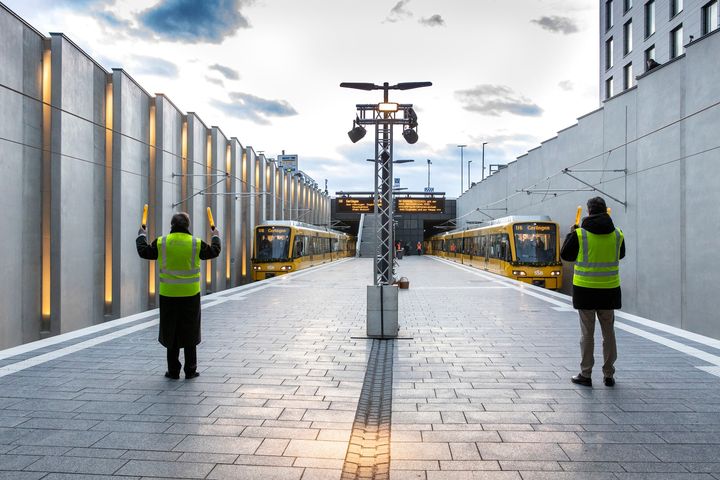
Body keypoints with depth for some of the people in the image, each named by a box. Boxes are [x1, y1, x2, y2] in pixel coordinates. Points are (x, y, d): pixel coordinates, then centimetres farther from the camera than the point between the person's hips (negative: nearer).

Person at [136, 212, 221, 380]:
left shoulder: (161, 243, -4)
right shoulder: (196, 244, -5)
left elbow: (143, 252, 8)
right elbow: (214, 251, 9)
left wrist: (141, 235, 26)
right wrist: (216, 236, 28)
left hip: (168, 295, 1)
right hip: (190, 295, 0)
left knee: (171, 333, 10)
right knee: (190, 333, 9)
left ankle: (173, 371, 15)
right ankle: (190, 370, 13)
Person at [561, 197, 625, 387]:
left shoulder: (580, 234, -9)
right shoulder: (617, 234, 0)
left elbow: (565, 255, 2)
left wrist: (571, 233, 15)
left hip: (585, 289, -2)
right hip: (609, 290, 3)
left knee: (587, 333, 5)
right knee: (608, 333, 12)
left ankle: (585, 374, 11)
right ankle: (609, 375, 19)